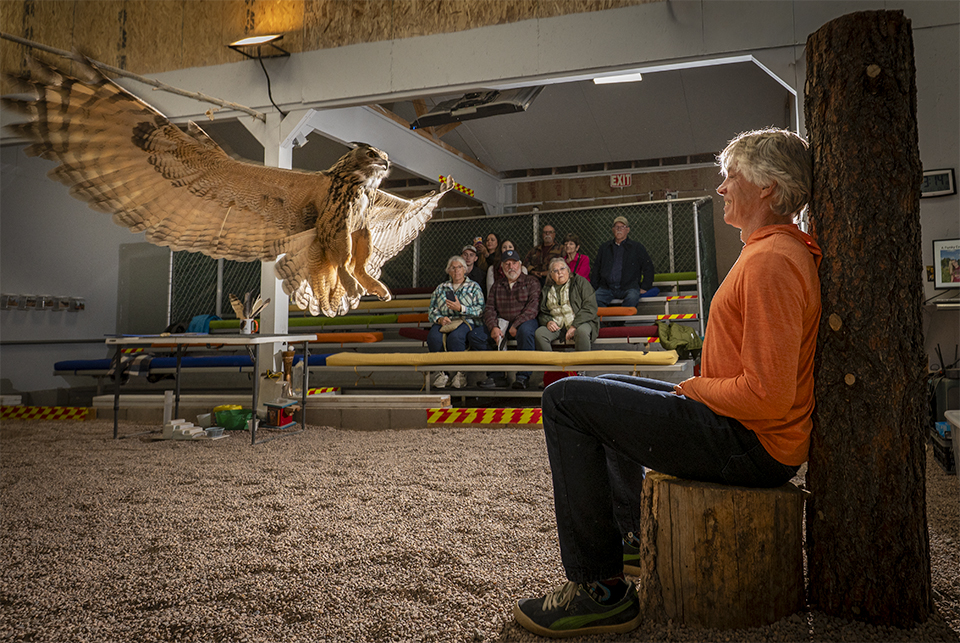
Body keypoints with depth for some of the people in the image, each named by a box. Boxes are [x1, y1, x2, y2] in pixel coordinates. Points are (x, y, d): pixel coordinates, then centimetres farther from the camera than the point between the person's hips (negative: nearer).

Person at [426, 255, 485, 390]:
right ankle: (443, 373, -21)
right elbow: (432, 310, 17)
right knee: (433, 337, -34)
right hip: (444, 322, 3)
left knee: (455, 337, -39)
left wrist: (461, 308, -12)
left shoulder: (474, 286, 15)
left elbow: (480, 310, 1)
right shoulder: (441, 288, 25)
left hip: (466, 321, -3)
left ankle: (460, 373, -23)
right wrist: (439, 318, -5)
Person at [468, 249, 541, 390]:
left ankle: (523, 377, -30)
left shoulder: (531, 282, 6)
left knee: (525, 330, -40)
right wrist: (493, 327, -11)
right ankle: (496, 375, -15)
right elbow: (489, 308, 10)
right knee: (474, 335, -16)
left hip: (524, 321, -4)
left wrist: (516, 325, -19)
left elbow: (533, 306, -8)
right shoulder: (497, 286, 19)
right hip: (501, 322, 5)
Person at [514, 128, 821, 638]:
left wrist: (693, 388, -9)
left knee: (566, 400, -14)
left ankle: (600, 589, -12)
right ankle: (633, 537, 34)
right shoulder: (784, 248, 15)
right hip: (752, 436, 11)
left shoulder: (771, 261, -20)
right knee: (605, 388, 26)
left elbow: (767, 396, -28)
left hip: (747, 442, -11)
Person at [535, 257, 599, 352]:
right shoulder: (547, 291, 19)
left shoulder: (580, 282, 7)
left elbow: (590, 307, -3)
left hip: (580, 323, -3)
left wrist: (574, 326, -15)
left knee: (582, 332, -38)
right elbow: (542, 313, 20)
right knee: (539, 333, -26)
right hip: (556, 326, 3)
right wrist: (548, 322, -6)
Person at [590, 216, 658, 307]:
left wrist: (644, 287, 3)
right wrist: (593, 288, 12)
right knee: (595, 298, -29)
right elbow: (596, 268, 24)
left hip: (629, 287, -2)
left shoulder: (637, 247, 14)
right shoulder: (604, 247, 22)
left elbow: (648, 267, 14)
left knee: (632, 298, -37)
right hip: (607, 288, 2)